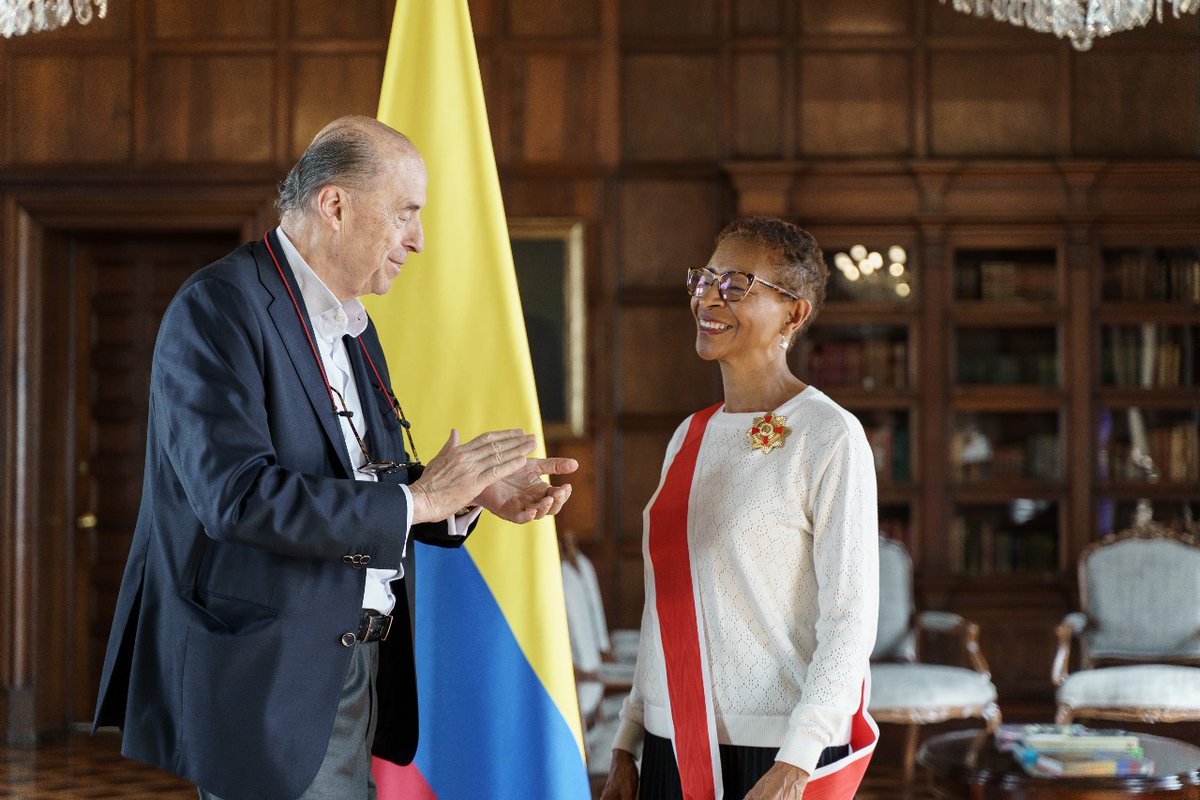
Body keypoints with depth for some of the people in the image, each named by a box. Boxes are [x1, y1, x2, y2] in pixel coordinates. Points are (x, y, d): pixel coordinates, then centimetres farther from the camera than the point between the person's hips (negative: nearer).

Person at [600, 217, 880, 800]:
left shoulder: (829, 438, -8)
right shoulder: (689, 437, 11)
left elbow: (850, 619, -13)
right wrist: (627, 745, 12)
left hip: (777, 751, -5)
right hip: (673, 748, 6)